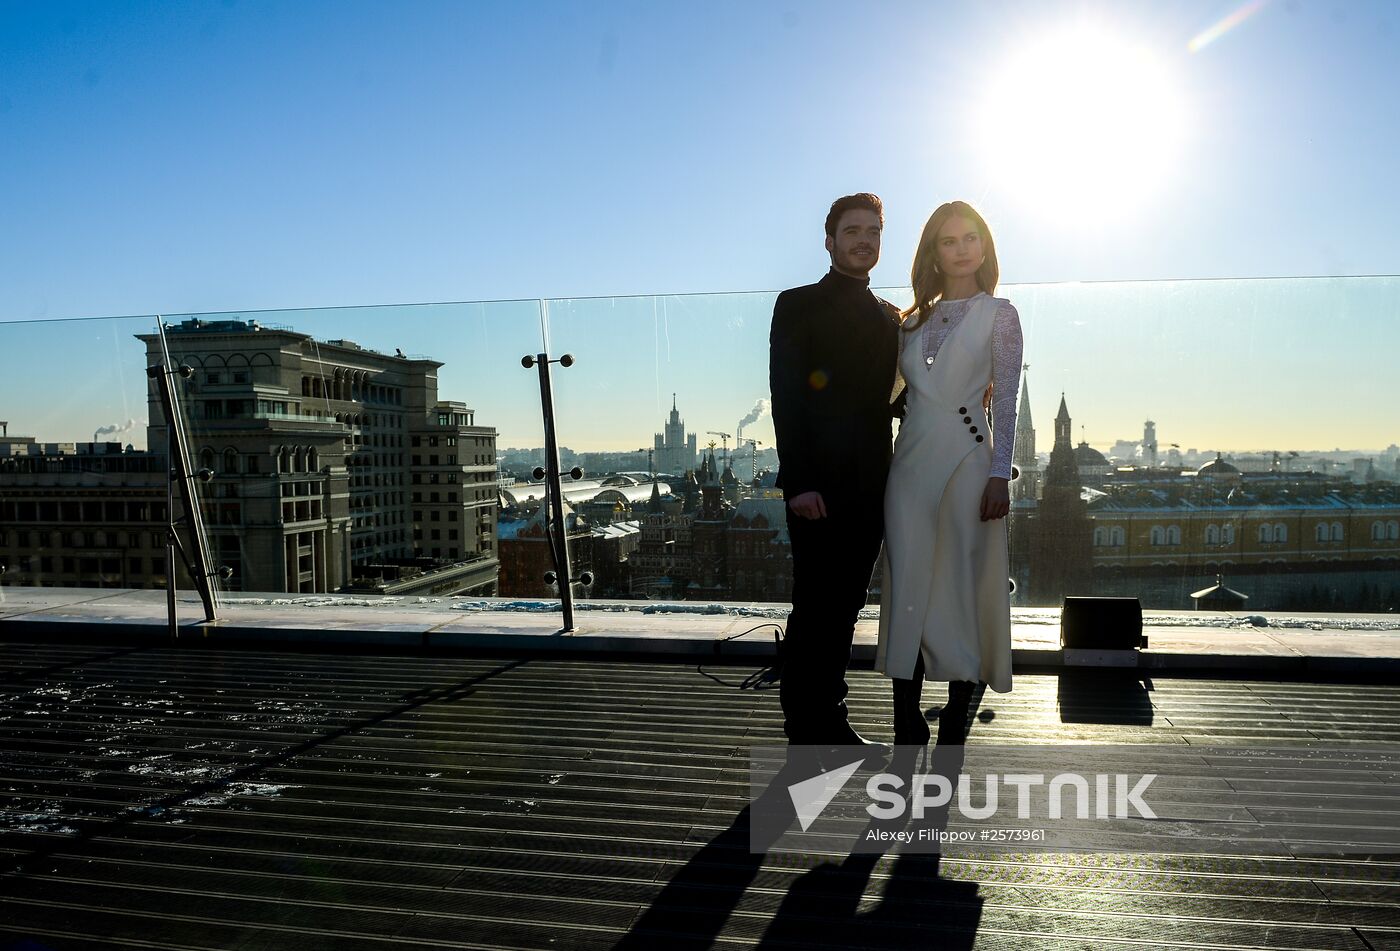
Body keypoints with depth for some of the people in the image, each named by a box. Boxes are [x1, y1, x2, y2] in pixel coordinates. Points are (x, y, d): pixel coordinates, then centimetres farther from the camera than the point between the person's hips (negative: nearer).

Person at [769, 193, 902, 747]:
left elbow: (890, 400, 20)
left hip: (869, 488, 6)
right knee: (814, 608, -2)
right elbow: (785, 400, -7)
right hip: (818, 487, -5)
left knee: (845, 608, 9)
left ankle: (829, 719, 20)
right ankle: (805, 730, 9)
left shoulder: (889, 318, 20)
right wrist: (798, 483, -16)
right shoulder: (798, 306, 2)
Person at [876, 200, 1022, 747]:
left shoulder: (998, 314, 3)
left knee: (965, 585, 1)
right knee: (908, 585, 1)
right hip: (910, 461, 4)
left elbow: (1005, 399, -3)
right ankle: (907, 730, 8)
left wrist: (1000, 475, -9)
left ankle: (954, 728, 13)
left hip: (967, 460, -3)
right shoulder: (914, 320, 15)